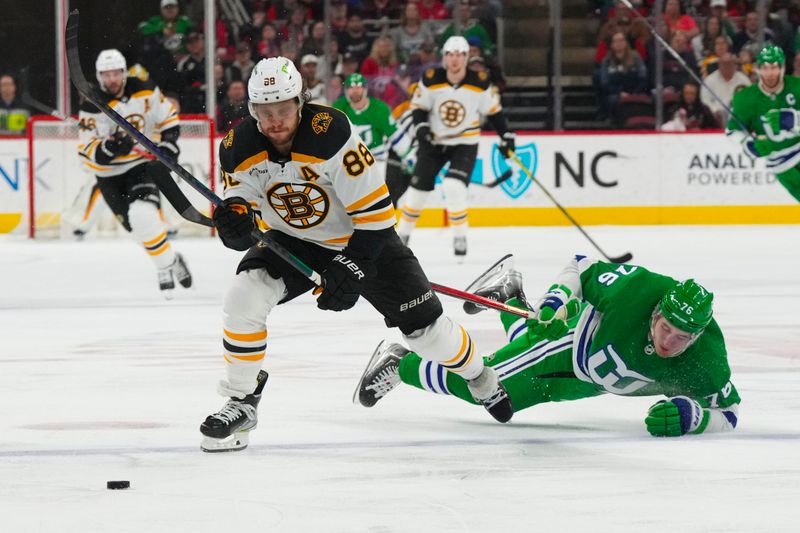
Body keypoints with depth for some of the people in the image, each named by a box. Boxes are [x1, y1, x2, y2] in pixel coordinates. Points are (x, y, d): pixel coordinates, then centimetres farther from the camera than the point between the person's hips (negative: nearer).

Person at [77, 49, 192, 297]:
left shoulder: (145, 91, -7)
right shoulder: (92, 107, -15)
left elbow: (168, 118, 9)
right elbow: (88, 153, -19)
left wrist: (168, 145, -5)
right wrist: (110, 148, -38)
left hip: (142, 164, -1)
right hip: (110, 174, 1)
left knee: (144, 216, -23)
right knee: (139, 225, -3)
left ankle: (167, 267, -9)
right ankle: (170, 261, 19)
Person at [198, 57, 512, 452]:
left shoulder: (331, 133, -32)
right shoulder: (239, 149, -19)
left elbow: (374, 211, -27)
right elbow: (241, 200, -7)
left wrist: (350, 269, -27)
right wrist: (234, 219, -32)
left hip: (362, 239, -3)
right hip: (292, 241, 3)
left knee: (423, 325, 1)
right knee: (244, 297, -23)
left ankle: (478, 375, 33)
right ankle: (240, 401, -7)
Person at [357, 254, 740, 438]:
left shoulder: (706, 360, -36)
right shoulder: (635, 292, -39)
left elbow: (728, 413, -22)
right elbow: (584, 266, -20)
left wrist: (692, 416, -41)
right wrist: (556, 300, -34)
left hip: (599, 381, 4)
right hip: (571, 338, -4)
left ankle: (507, 298, 56)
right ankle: (400, 363, 20)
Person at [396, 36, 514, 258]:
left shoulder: (480, 83, -12)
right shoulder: (431, 80, -13)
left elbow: (494, 110, 0)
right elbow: (418, 106, -2)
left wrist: (506, 136, -1)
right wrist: (421, 126, -20)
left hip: (465, 144, -2)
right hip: (434, 142, 2)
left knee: (453, 187, -22)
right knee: (419, 188, 4)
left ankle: (460, 236, -6)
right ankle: (402, 233, 24)